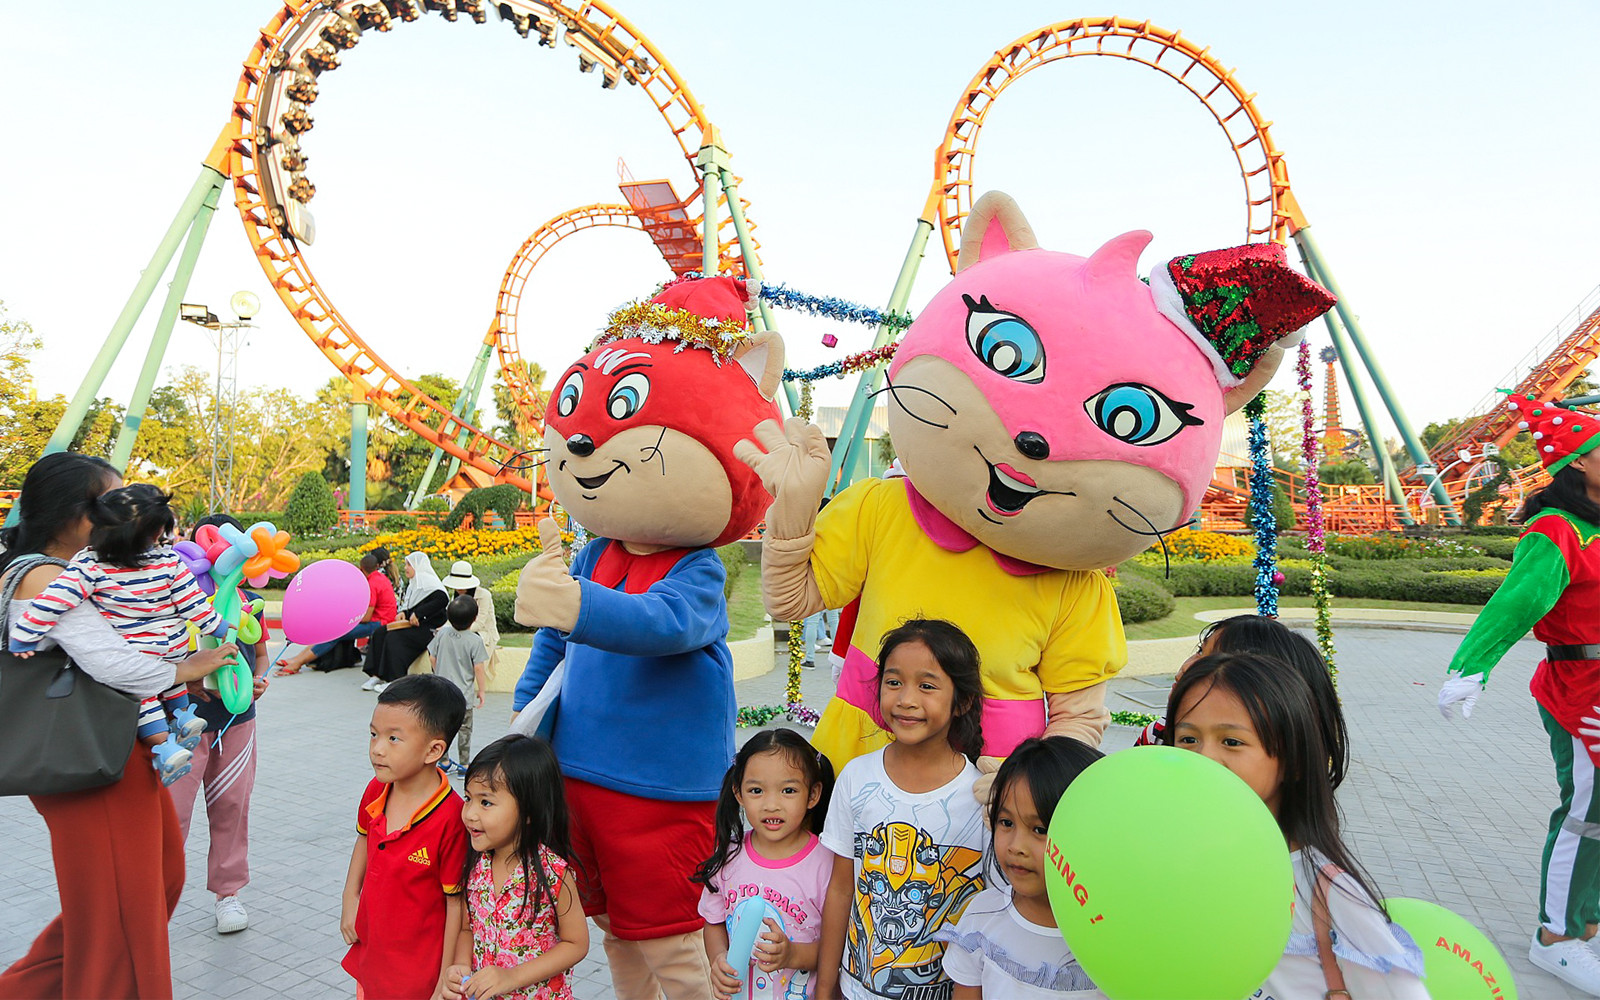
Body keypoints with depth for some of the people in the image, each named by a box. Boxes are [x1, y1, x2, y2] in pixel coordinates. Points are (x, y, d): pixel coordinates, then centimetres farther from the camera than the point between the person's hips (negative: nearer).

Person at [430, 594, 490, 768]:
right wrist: (481, 690, -2)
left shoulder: (442, 634, -4)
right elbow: (478, 668, -14)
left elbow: (432, 658, 5)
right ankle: (464, 764, 11)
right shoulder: (475, 640, -15)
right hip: (464, 692, -4)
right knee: (465, 729, 7)